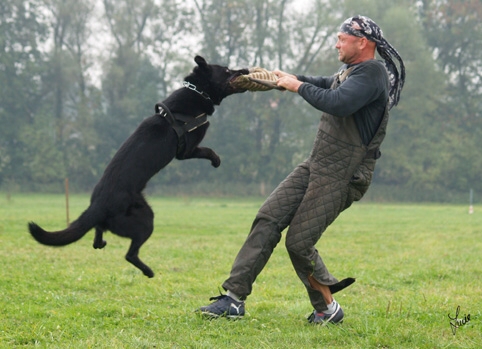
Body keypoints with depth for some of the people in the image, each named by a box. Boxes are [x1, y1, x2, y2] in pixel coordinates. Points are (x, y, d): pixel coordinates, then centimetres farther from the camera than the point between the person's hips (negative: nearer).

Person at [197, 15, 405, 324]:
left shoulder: (372, 72, -15)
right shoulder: (350, 72, 15)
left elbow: (337, 103, -31)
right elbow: (327, 85, 39)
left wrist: (299, 86, -17)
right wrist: (290, 78, 27)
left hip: (342, 177, -9)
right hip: (315, 166, 9)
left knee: (299, 242, -9)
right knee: (269, 218, -1)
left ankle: (328, 310, 10)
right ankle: (234, 298, -2)